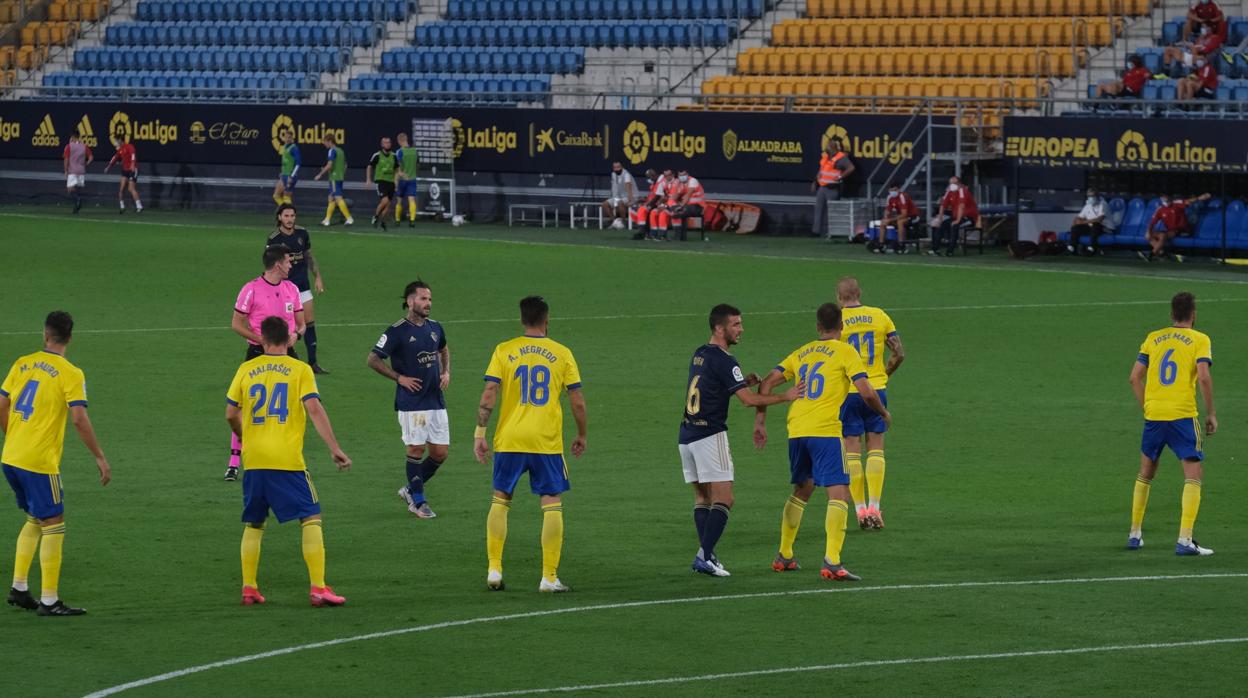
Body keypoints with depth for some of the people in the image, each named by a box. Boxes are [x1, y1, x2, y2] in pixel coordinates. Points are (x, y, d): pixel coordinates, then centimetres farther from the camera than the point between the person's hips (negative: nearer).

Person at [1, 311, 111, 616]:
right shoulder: (70, 374, -9)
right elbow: (79, 419, -16)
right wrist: (100, 458, -8)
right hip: (40, 462, -6)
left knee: (35, 520, 21)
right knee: (53, 525, 2)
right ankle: (49, 601, 1)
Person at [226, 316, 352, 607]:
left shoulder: (246, 369, 8)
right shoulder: (300, 370, 1)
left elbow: (231, 414, 9)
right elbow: (315, 409, -10)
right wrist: (335, 449, -10)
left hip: (254, 460, 3)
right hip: (288, 460, -3)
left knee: (253, 524, 16)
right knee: (311, 518, 2)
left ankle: (248, 588, 12)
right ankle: (318, 588, -8)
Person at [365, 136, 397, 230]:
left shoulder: (393, 156, 7)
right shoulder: (377, 155, -5)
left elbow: (396, 169, 18)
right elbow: (369, 167, 6)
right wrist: (368, 179, -3)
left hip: (391, 182, 4)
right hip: (381, 181, -4)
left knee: (388, 205, 4)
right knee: (385, 200, -20)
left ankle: (382, 221, 20)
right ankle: (376, 216, 3)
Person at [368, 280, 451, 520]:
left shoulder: (435, 328, 9)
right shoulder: (397, 331, -10)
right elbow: (373, 359, -8)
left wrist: (446, 372, 12)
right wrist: (400, 378, -12)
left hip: (436, 399, 6)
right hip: (411, 401, -6)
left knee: (440, 453, 5)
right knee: (417, 449, -5)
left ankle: (411, 489, 24)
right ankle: (417, 501, 8)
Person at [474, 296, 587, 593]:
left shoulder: (504, 351, 2)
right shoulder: (562, 354, 2)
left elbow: (489, 394, -6)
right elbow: (578, 401, 2)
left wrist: (479, 433, -3)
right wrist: (581, 435, 15)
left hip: (509, 439, 1)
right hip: (547, 442, -1)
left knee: (500, 499, 15)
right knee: (552, 504, 4)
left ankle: (494, 570, 10)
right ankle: (549, 577, 0)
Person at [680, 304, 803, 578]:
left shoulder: (699, 355, 14)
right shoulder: (723, 360, -13)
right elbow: (748, 400, -15)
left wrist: (743, 381, 14)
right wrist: (786, 397, -6)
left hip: (686, 436, 8)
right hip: (710, 435, -8)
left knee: (702, 498, 13)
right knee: (723, 500, -7)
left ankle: (705, 555, 8)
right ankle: (704, 556, -16)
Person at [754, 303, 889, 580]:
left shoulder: (801, 353, 18)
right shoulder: (845, 352, 2)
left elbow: (767, 383, 14)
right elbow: (866, 392, -6)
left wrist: (760, 421, 19)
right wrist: (883, 414, 13)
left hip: (796, 432, 6)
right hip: (826, 431, -6)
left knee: (801, 491, 23)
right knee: (839, 494, -7)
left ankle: (784, 556, 29)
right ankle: (831, 562, -21)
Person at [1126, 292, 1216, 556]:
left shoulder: (1153, 338, 13)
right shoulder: (1200, 340, 1)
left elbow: (1135, 377, 8)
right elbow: (1204, 377, -11)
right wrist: (1211, 414, -3)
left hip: (1153, 415, 4)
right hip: (1183, 416, -4)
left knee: (1146, 473, 21)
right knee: (1193, 474, -1)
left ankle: (1134, 535, 26)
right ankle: (1184, 540, -14)